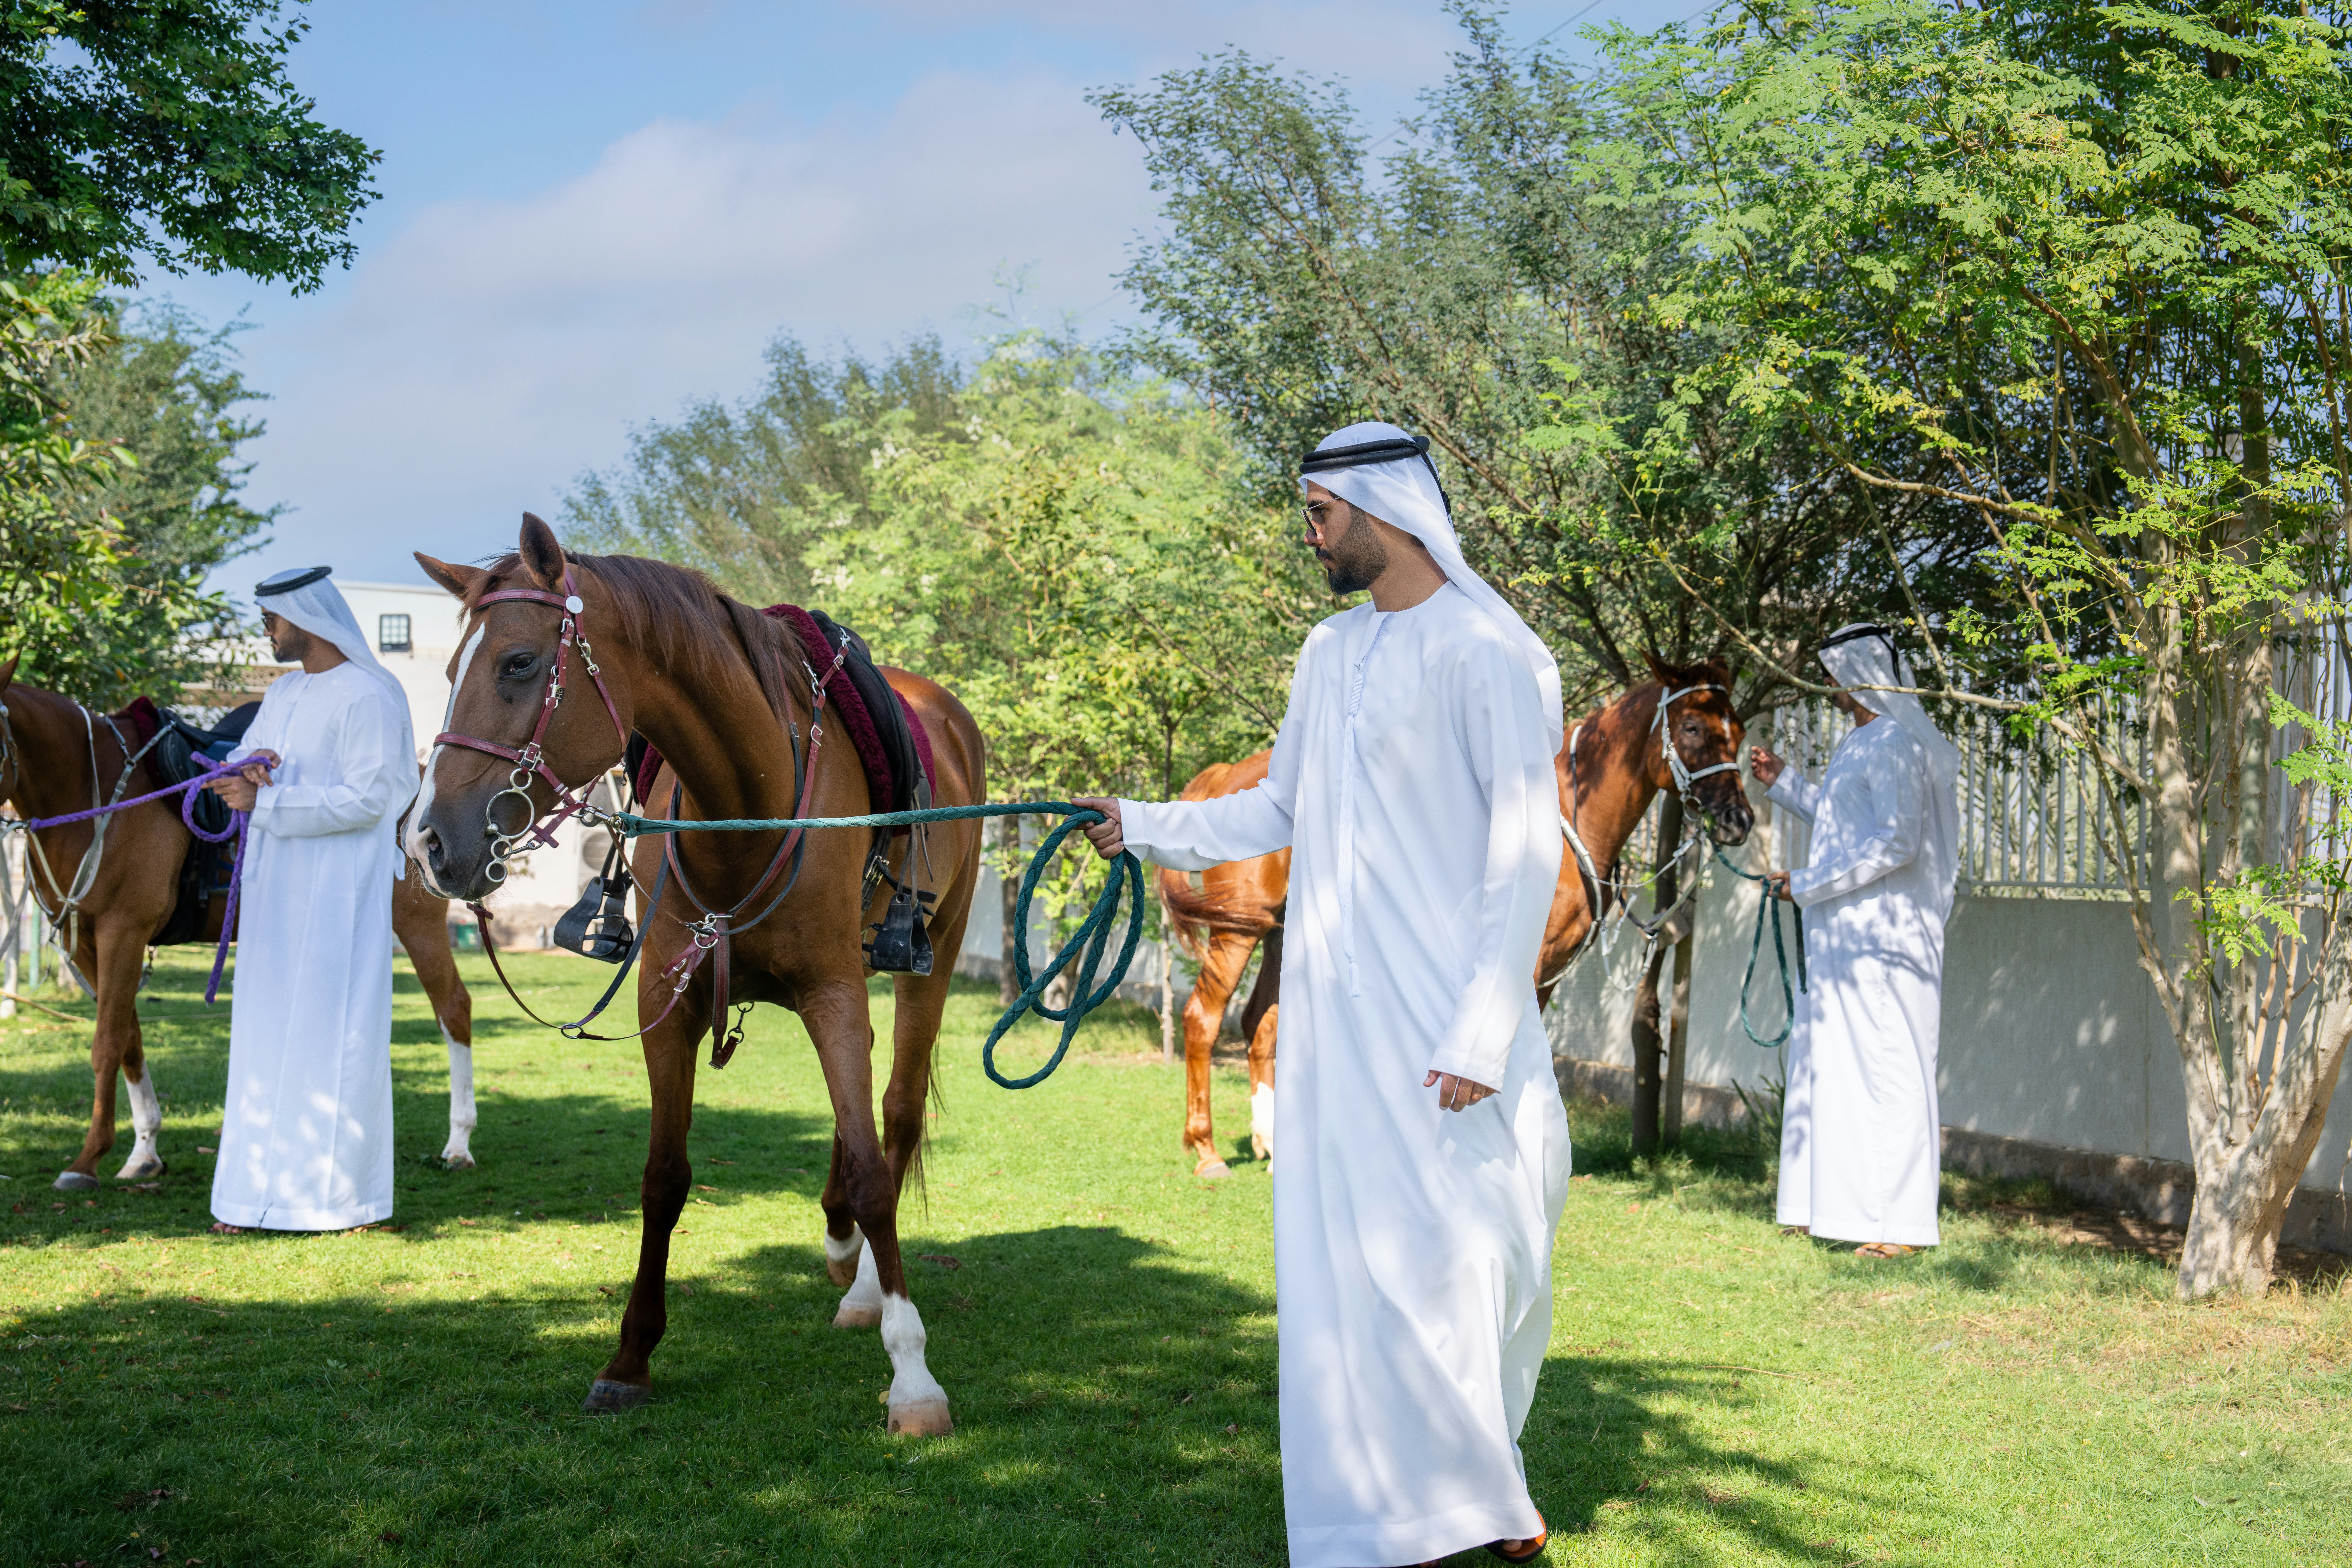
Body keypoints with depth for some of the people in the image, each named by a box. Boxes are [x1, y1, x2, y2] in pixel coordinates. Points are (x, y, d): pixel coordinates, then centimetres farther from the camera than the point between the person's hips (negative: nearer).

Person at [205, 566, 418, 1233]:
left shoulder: (367, 696, -12)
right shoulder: (283, 692, 15)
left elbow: (366, 800, -18)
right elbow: (245, 760, 17)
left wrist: (266, 802, -20)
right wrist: (251, 767, -8)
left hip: (339, 892, -9)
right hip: (275, 889, 9)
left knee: (329, 1034, -4)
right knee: (266, 1033, 10)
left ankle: (336, 1191, 3)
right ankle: (264, 1185, 17)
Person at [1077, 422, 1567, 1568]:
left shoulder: (1489, 653, -9)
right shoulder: (1329, 652, 13)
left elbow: (1524, 858, -13)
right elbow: (1278, 811, 22)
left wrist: (1482, 1032, -17)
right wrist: (1146, 826, 12)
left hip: (1445, 1018, -7)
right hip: (1334, 1017, 7)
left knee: (1471, 1250, -2)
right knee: (1349, 1260, 8)